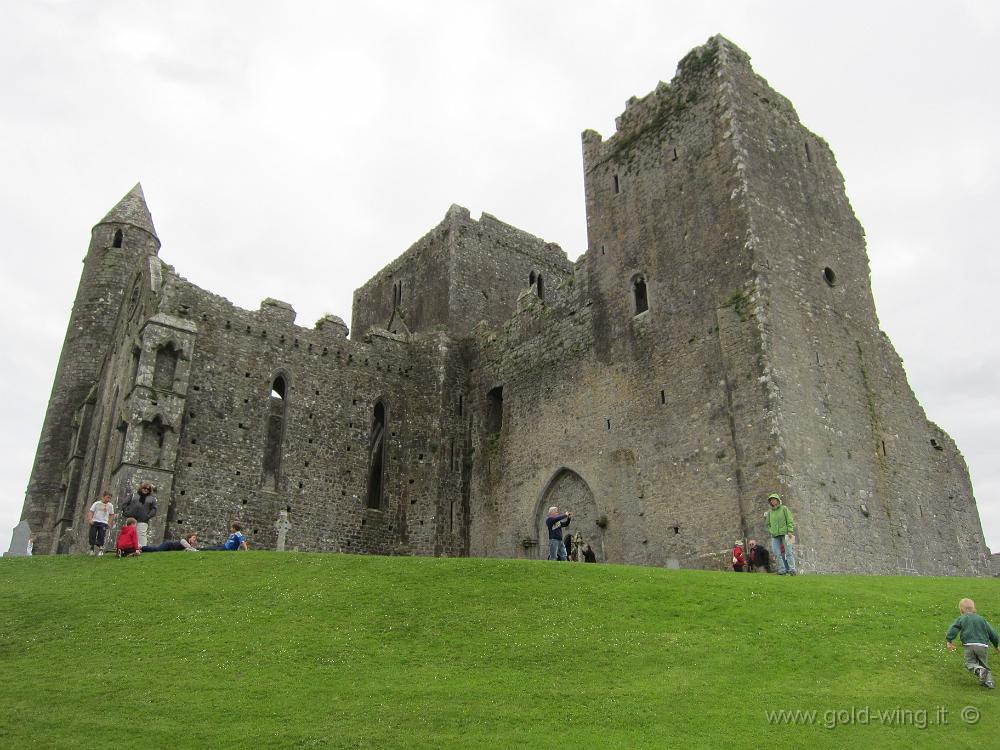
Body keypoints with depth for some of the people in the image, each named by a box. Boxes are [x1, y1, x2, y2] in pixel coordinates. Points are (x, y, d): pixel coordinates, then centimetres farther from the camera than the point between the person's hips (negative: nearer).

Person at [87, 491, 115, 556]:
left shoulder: (110, 505, 8)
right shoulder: (97, 503, 4)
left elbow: (111, 515, 14)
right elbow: (91, 512, 3)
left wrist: (109, 523, 5)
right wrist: (90, 519, -11)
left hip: (103, 523, 0)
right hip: (95, 521, 0)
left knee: (101, 537, -5)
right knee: (92, 536, -1)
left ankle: (100, 550, 2)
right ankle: (92, 549, 12)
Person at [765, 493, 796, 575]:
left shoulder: (784, 508, 5)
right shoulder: (770, 512, 15)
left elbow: (790, 520, -1)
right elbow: (768, 524, 22)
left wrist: (790, 531, -10)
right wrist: (771, 531, 6)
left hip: (784, 534, -4)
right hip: (775, 536, 4)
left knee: (788, 552, -4)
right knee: (778, 553, -2)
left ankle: (792, 570, -2)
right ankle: (782, 570, 0)